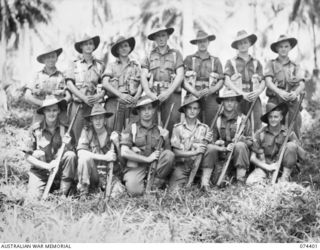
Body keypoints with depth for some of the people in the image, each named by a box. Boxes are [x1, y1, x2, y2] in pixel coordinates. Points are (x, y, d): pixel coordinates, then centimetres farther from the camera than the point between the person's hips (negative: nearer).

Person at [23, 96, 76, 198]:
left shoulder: (65, 129, -5)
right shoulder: (35, 129, -7)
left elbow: (73, 152, -4)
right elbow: (28, 156, -5)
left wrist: (68, 145, -26)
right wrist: (46, 166, -17)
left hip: (60, 170, 0)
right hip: (40, 171, 0)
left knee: (70, 155, -27)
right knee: (34, 196, -21)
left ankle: (64, 193, -16)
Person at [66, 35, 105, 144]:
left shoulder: (100, 64, 14)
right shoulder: (74, 64, 10)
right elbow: (69, 84, 1)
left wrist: (99, 95, -11)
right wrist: (84, 97, -10)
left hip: (95, 105, 1)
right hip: (78, 104, -1)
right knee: (76, 133, -6)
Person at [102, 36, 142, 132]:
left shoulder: (136, 65, 21)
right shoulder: (112, 66, 18)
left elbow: (141, 83, 9)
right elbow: (105, 83, 3)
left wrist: (136, 97, -11)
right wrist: (121, 95, -12)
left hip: (132, 102, 1)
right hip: (115, 101, -1)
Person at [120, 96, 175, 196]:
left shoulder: (161, 131, 10)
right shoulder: (131, 128, 2)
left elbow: (168, 152, 8)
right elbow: (124, 153, -8)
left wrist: (166, 140, -11)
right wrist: (147, 159, -9)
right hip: (136, 166, -3)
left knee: (169, 154, -25)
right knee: (135, 191, -30)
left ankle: (156, 184, -8)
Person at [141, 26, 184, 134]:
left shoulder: (175, 54, 13)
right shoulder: (150, 56, 18)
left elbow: (180, 75, 3)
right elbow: (143, 77, 9)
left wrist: (168, 92, -10)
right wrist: (149, 93, -8)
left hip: (172, 93, -1)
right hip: (153, 94, 1)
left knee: (172, 120, -15)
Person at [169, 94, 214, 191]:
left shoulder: (204, 128, 6)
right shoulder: (178, 128, 1)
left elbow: (206, 148, -2)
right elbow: (176, 152, -5)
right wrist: (195, 152, -17)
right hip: (182, 165, -2)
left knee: (211, 147, -25)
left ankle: (205, 181, -20)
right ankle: (187, 180, 8)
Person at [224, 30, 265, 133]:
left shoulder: (256, 62, 19)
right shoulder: (231, 62, 12)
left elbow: (263, 82, 12)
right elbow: (227, 81, -2)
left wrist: (258, 92, -11)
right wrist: (242, 93, -15)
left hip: (254, 99, 2)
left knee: (256, 127, -8)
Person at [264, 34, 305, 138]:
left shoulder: (295, 66, 16)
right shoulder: (271, 64, 11)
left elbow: (302, 84, 3)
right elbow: (268, 82, -3)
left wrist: (296, 93, -21)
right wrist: (279, 91, -23)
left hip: (292, 102, 1)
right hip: (275, 101, -1)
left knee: (295, 129, -8)